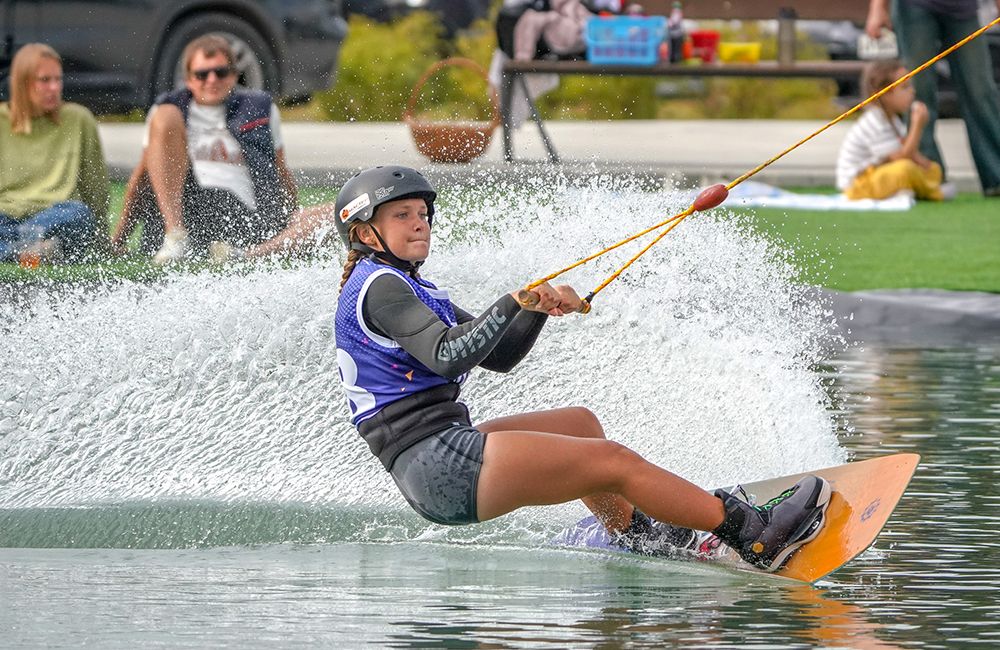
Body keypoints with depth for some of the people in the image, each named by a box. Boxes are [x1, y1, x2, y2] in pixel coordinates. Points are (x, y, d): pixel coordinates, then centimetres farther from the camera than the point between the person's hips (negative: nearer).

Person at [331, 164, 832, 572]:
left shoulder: (411, 290, 23)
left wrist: (538, 309, 5)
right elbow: (447, 357, -23)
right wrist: (512, 304, -25)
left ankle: (638, 536, 35)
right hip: (440, 466, -11)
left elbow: (499, 356, 21)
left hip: (439, 471, 11)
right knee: (615, 462, -11)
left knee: (580, 424, 28)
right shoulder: (378, 287, -9)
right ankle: (753, 536, -9)